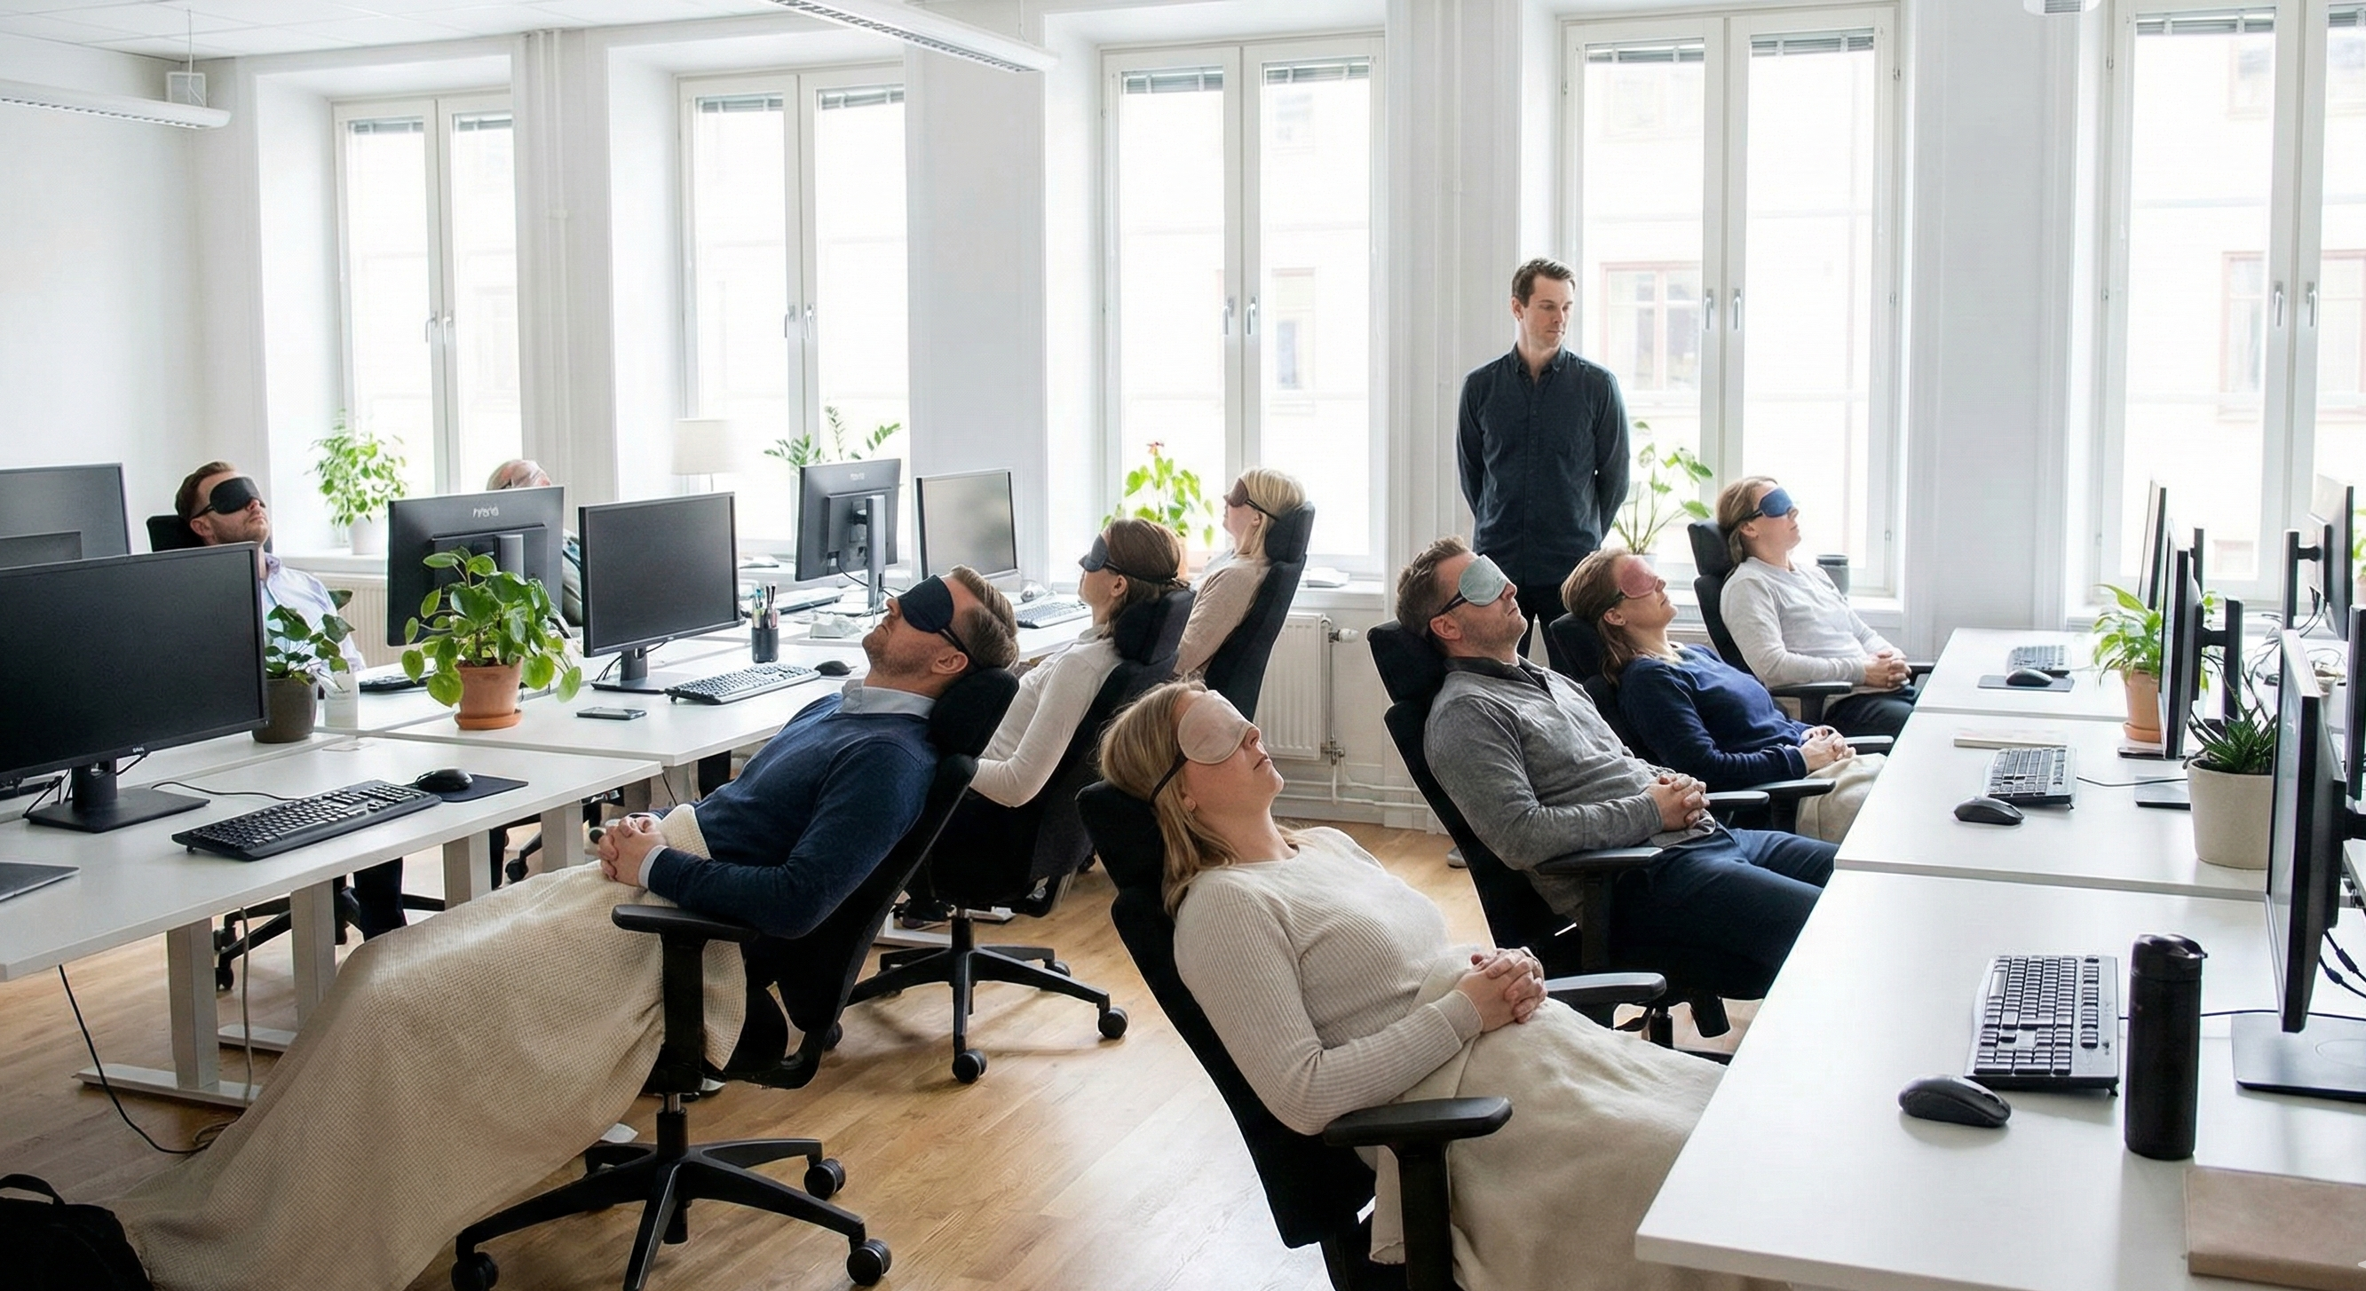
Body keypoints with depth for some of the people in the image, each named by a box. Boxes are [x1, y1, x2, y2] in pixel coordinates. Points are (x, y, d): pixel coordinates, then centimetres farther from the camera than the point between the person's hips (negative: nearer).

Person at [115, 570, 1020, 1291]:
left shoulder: (890, 757, -15)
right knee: (378, 971, 3)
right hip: (633, 895, 10)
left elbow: (798, 900, -25)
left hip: (675, 942, -10)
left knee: (399, 1007, -15)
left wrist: (657, 865, -14)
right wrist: (651, 831, 6)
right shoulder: (837, 707, 16)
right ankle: (215, 1206, 10)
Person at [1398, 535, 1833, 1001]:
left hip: (1708, 836, 10)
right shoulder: (1464, 713, -7)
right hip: (1640, 880, -10)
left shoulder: (1554, 681, 23)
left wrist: (1669, 781, 8)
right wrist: (1650, 811, -12)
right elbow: (1521, 837, -18)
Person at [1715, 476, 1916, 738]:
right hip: (1838, 704, -9)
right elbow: (1772, 666, -15)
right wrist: (1861, 671, -13)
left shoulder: (1814, 574, 25)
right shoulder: (1747, 585, -3)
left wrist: (1891, 658, 3)